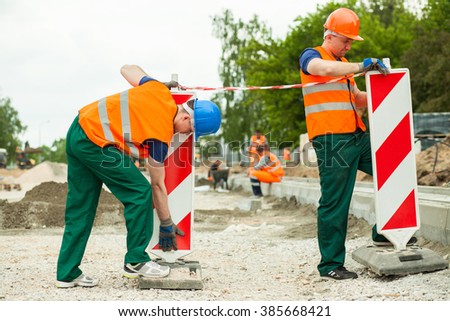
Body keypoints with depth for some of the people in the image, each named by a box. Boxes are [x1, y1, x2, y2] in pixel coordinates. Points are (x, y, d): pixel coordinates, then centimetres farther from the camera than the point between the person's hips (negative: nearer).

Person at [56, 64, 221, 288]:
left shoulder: (160, 91, 0)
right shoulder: (161, 135, -15)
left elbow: (127, 69, 18)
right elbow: (157, 186, -7)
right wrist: (166, 225, 4)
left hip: (77, 129, 9)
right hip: (95, 143, -9)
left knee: (80, 208, 12)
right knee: (140, 192, -3)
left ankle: (67, 273, 18)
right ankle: (135, 261, 4)